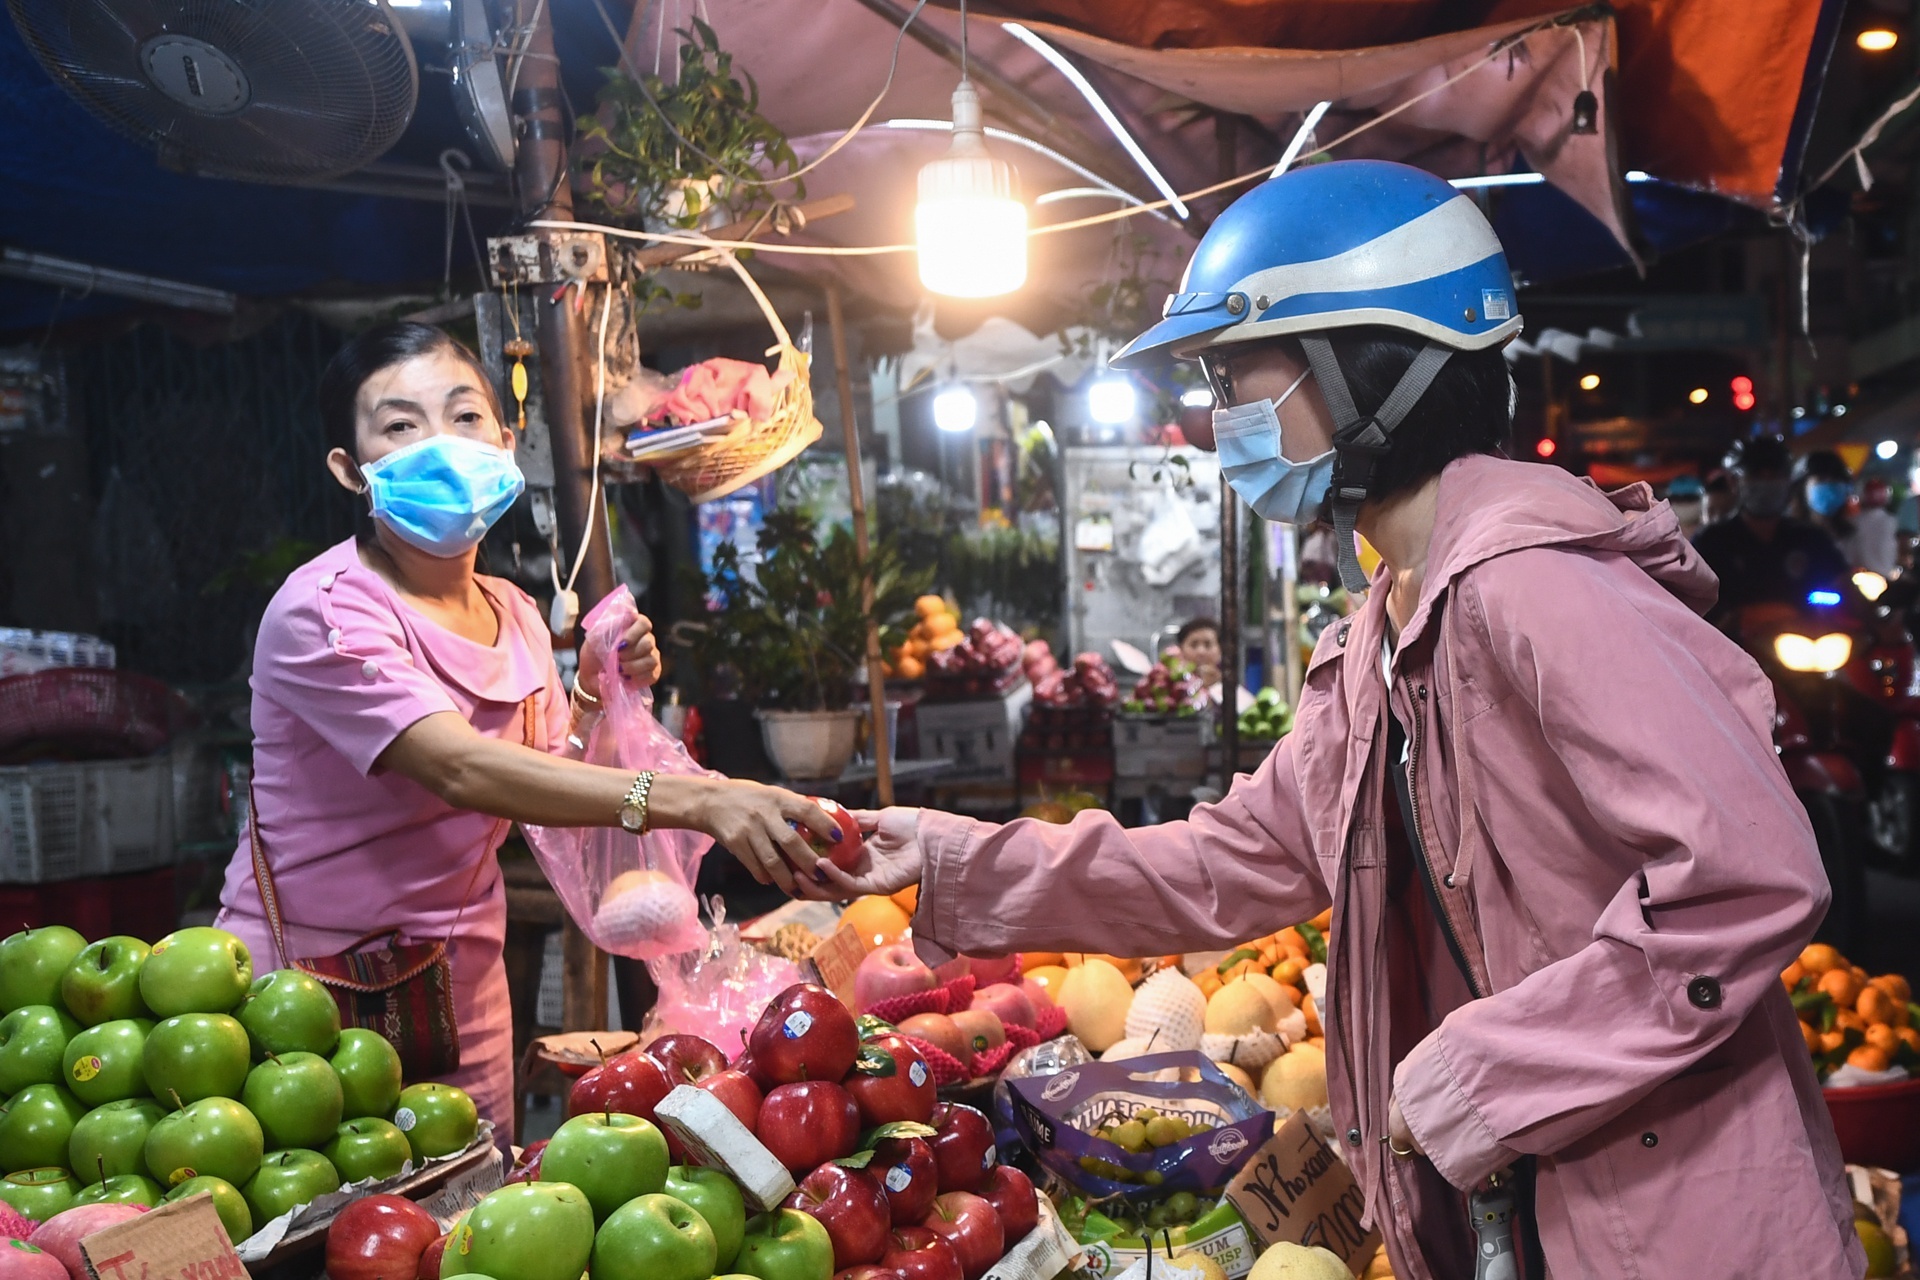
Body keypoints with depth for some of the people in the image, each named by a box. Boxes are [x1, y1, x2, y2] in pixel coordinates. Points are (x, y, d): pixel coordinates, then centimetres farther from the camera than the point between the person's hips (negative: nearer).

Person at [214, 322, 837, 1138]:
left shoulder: (516, 617, 2)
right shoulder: (323, 612, -19)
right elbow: (463, 771, -34)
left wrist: (595, 694, -7)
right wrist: (695, 800, -44)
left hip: (462, 982, 6)